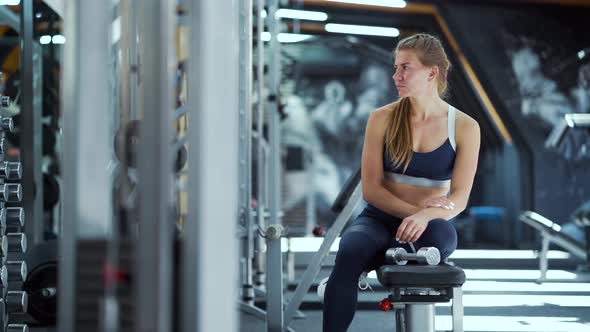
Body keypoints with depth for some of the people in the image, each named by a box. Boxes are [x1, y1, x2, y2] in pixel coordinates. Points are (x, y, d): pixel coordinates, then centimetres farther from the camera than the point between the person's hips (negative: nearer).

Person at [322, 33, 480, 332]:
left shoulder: (464, 127, -1)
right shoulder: (382, 120, 2)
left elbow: (459, 197, -7)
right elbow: (371, 189, -2)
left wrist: (425, 216, -28)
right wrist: (413, 210, -19)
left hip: (431, 225, 0)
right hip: (380, 218, 0)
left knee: (438, 237, -39)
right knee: (349, 254, -35)